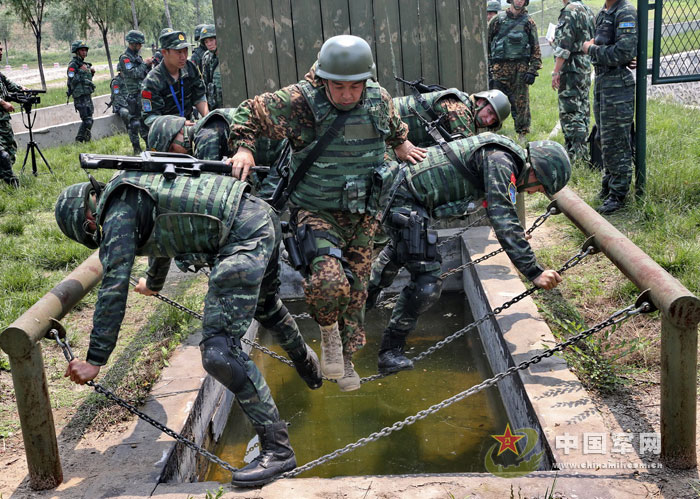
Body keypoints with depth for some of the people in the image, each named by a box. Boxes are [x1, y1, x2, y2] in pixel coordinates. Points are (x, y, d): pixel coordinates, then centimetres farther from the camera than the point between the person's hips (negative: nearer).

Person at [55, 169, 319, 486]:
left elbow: (114, 290, -11)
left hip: (242, 238, -10)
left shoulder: (118, 213, -6)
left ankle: (277, 448, -8)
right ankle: (306, 360, 65)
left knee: (218, 351, -12)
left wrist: (94, 361, -7)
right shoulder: (134, 191, 23)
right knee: (262, 302, 37)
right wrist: (153, 284, 61)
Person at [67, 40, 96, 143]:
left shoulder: (84, 64, 16)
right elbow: (71, 81, -19)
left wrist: (92, 72, 8)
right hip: (80, 97, -9)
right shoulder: (73, 65, -10)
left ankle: (87, 141, 18)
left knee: (88, 120, 11)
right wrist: (81, 71, -20)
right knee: (87, 120, -15)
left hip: (87, 95, 9)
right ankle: (79, 141, -8)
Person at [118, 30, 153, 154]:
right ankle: (136, 148, 0)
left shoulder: (137, 56, 14)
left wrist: (149, 64, 0)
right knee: (134, 122, -4)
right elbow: (134, 73, -21)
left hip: (144, 94, 8)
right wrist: (145, 63, -13)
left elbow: (146, 74, 17)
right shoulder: (125, 58, -10)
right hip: (134, 96, -8)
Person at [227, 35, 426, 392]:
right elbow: (249, 112, -6)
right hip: (316, 212, -4)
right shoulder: (298, 102, -18)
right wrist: (244, 148, -19)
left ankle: (344, 358, 38)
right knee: (328, 279, -30)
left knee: (356, 288, 15)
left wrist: (402, 145, 28)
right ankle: (328, 330, 4)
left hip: (362, 214, 5)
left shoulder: (380, 100, -4)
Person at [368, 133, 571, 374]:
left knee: (399, 251, 35)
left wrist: (516, 236, 47)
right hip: (405, 201, -11)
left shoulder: (505, 157, 13)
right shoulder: (500, 161, -18)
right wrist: (534, 272, -24)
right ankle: (390, 352, -2)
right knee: (427, 279, -12)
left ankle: (362, 301, 57)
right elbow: (504, 222, -25)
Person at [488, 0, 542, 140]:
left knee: (521, 102, 0)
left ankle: (522, 133, 9)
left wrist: (533, 70, -4)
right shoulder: (498, 20, 8)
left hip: (521, 68, 0)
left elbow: (535, 49, 5)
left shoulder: (529, 22, 8)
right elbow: (487, 43, 10)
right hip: (500, 67, 0)